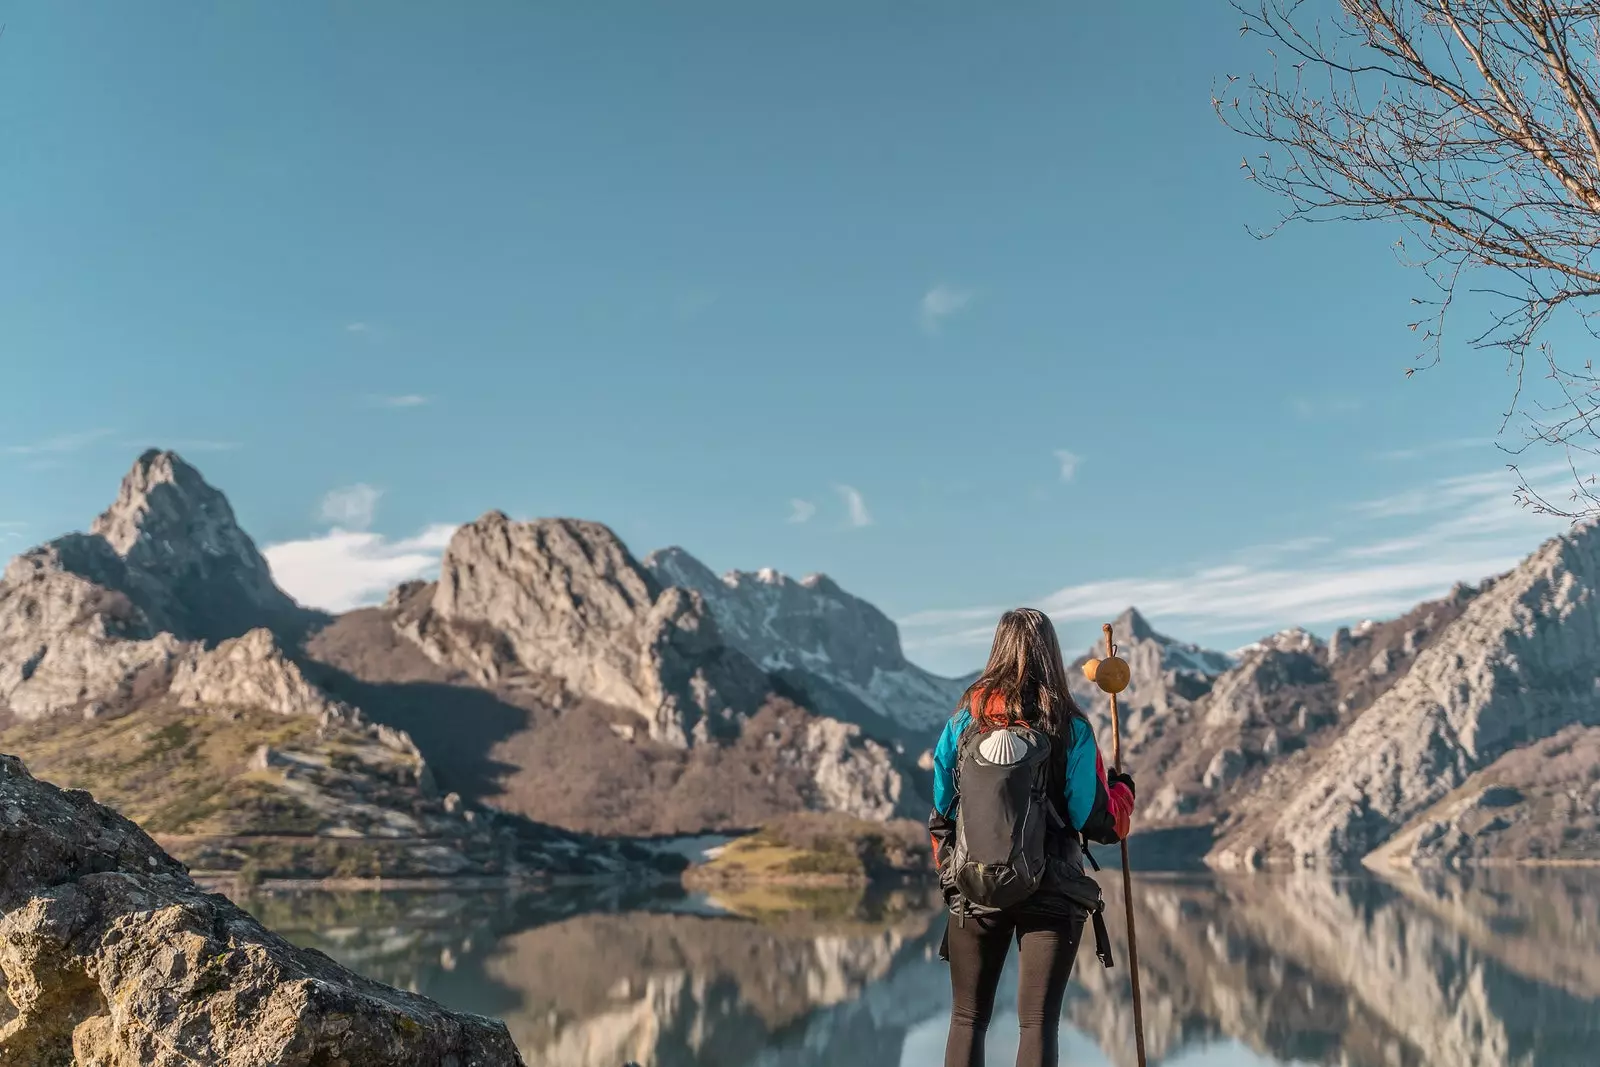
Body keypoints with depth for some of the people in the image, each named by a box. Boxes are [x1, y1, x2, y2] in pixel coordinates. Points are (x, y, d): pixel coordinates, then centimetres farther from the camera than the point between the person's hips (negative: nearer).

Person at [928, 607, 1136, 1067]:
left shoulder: (965, 718, -1)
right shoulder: (1071, 727, -7)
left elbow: (939, 808, 4)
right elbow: (1100, 823, -7)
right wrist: (1123, 789, 13)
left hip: (973, 887, 2)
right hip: (1051, 894, -2)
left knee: (967, 1018, 13)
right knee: (1038, 1022, 2)